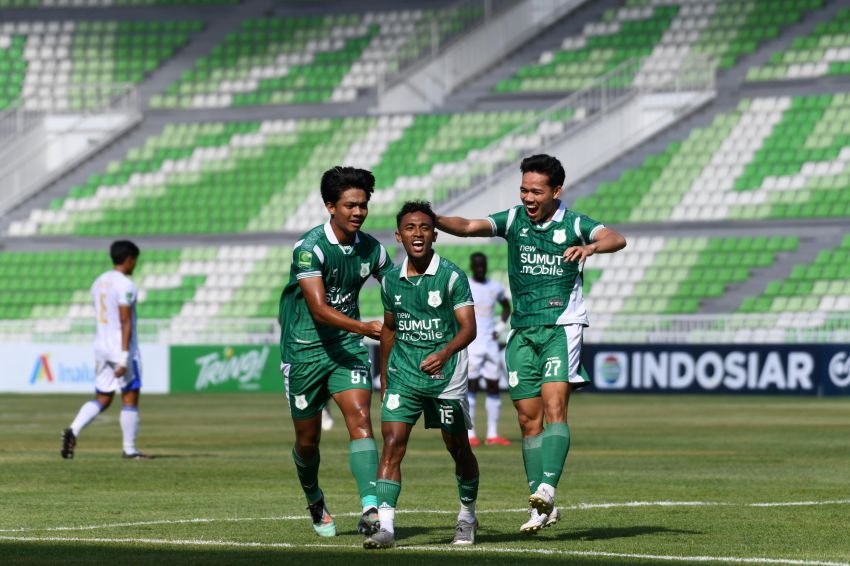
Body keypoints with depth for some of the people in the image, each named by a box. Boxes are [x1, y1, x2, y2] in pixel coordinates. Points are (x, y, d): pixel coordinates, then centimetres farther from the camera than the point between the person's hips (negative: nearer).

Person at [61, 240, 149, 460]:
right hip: (122, 348, -7)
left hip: (101, 348, 8)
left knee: (102, 399, 10)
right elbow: (125, 322, -18)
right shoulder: (125, 285, -13)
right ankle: (129, 449, 6)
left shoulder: (99, 282, 12)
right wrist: (124, 358, -21)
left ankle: (73, 430, -10)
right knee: (130, 398, 3)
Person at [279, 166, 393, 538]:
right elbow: (319, 308, -28)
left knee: (360, 418, -18)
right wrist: (365, 328, -39)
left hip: (347, 347, 3)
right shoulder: (310, 248, -19)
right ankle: (314, 501, 38)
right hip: (305, 349, -3)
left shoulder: (371, 249, -2)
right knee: (308, 439, 9)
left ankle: (371, 508, -28)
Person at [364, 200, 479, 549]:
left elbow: (468, 327, -15)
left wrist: (444, 354, -33)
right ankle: (385, 526, -18)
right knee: (392, 445, -13)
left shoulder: (451, 276, -10)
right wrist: (384, 378, 19)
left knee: (458, 448, 10)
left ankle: (467, 516, 34)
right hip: (403, 375, 3)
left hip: (446, 375, -3)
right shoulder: (391, 280, 4)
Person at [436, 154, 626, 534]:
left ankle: (547, 489, -30)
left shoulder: (573, 224, -4)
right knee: (528, 417, 3)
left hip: (561, 326, -4)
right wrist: (434, 220, -28)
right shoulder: (513, 220, 5)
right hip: (522, 331, 4)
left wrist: (592, 247, -42)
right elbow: (470, 227, -9)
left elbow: (616, 239, -20)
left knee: (553, 403, -20)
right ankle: (541, 509, 8)